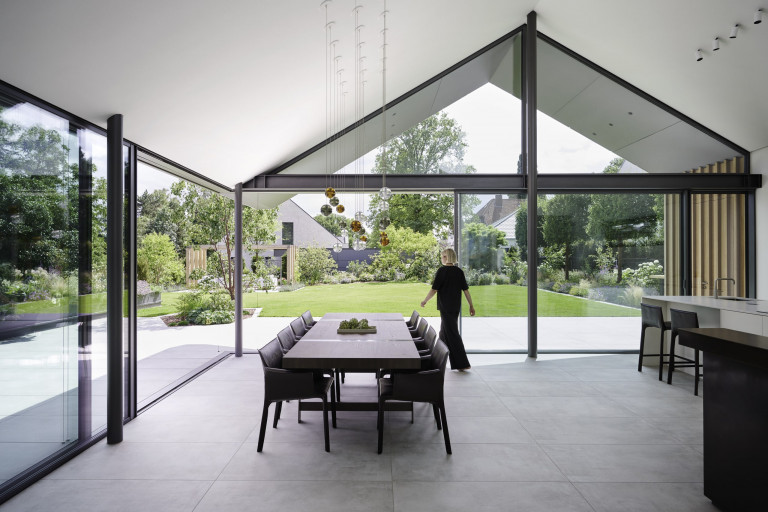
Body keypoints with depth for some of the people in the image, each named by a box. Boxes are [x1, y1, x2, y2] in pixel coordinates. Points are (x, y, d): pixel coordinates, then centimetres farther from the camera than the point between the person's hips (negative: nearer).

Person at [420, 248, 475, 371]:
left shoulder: (442, 271, -13)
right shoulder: (459, 271, 4)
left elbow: (434, 289, -14)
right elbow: (466, 289, 3)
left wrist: (425, 301, 0)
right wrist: (471, 306, 8)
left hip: (445, 307, -7)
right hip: (456, 307, 7)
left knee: (452, 334, -3)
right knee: (444, 330, 21)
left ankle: (462, 363, -4)